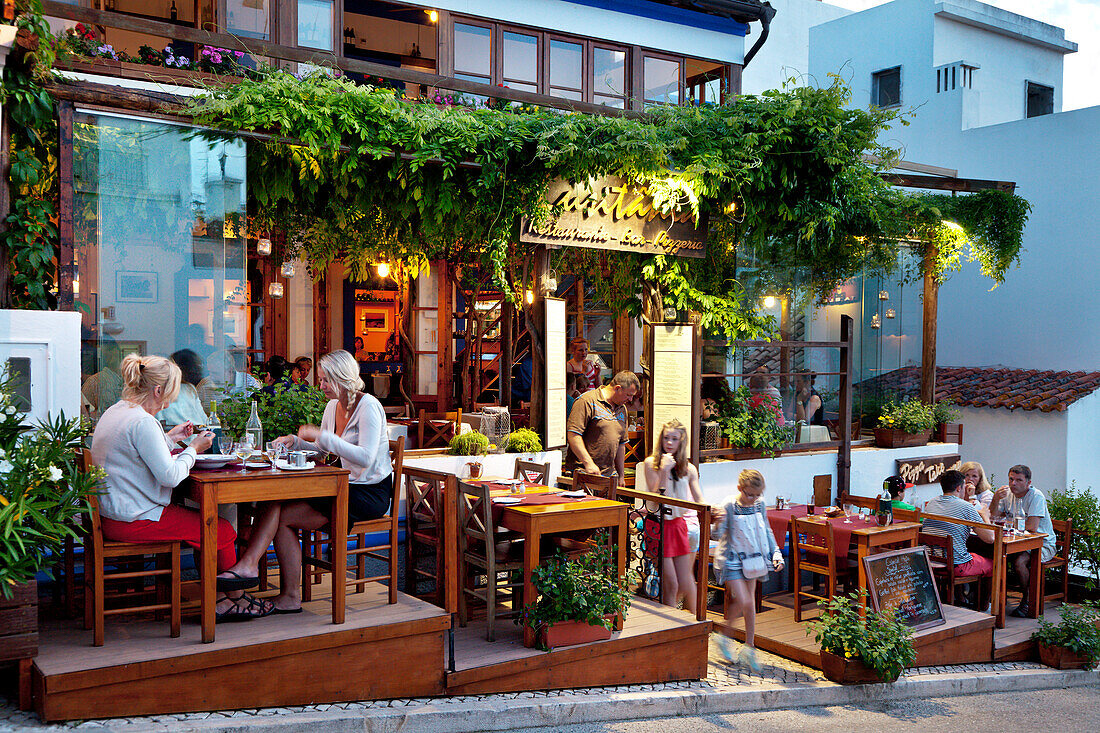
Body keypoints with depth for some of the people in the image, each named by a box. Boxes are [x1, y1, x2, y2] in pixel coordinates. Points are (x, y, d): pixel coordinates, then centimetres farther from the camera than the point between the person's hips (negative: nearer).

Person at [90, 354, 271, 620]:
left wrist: (169, 438, 20)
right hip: (135, 521, -11)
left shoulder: (115, 411, 12)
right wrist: (193, 449, -8)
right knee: (223, 531, -4)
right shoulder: (142, 422, -21)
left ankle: (226, 600, 14)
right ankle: (235, 599, 14)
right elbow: (170, 476, -23)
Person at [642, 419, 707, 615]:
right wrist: (664, 470, -19)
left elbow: (699, 500, -1)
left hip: (678, 524, 4)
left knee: (685, 585, 5)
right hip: (658, 526, -4)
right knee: (670, 584, -4)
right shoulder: (651, 463, -5)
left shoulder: (688, 468, 5)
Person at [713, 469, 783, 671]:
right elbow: (719, 535, -19)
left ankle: (749, 647, 20)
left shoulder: (760, 504, -2)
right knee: (742, 601, -13)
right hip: (731, 559, -5)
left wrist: (776, 552, 5)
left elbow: (766, 531, 12)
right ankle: (725, 634, 12)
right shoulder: (730, 505, -17)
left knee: (750, 603, 9)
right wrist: (719, 523, -40)